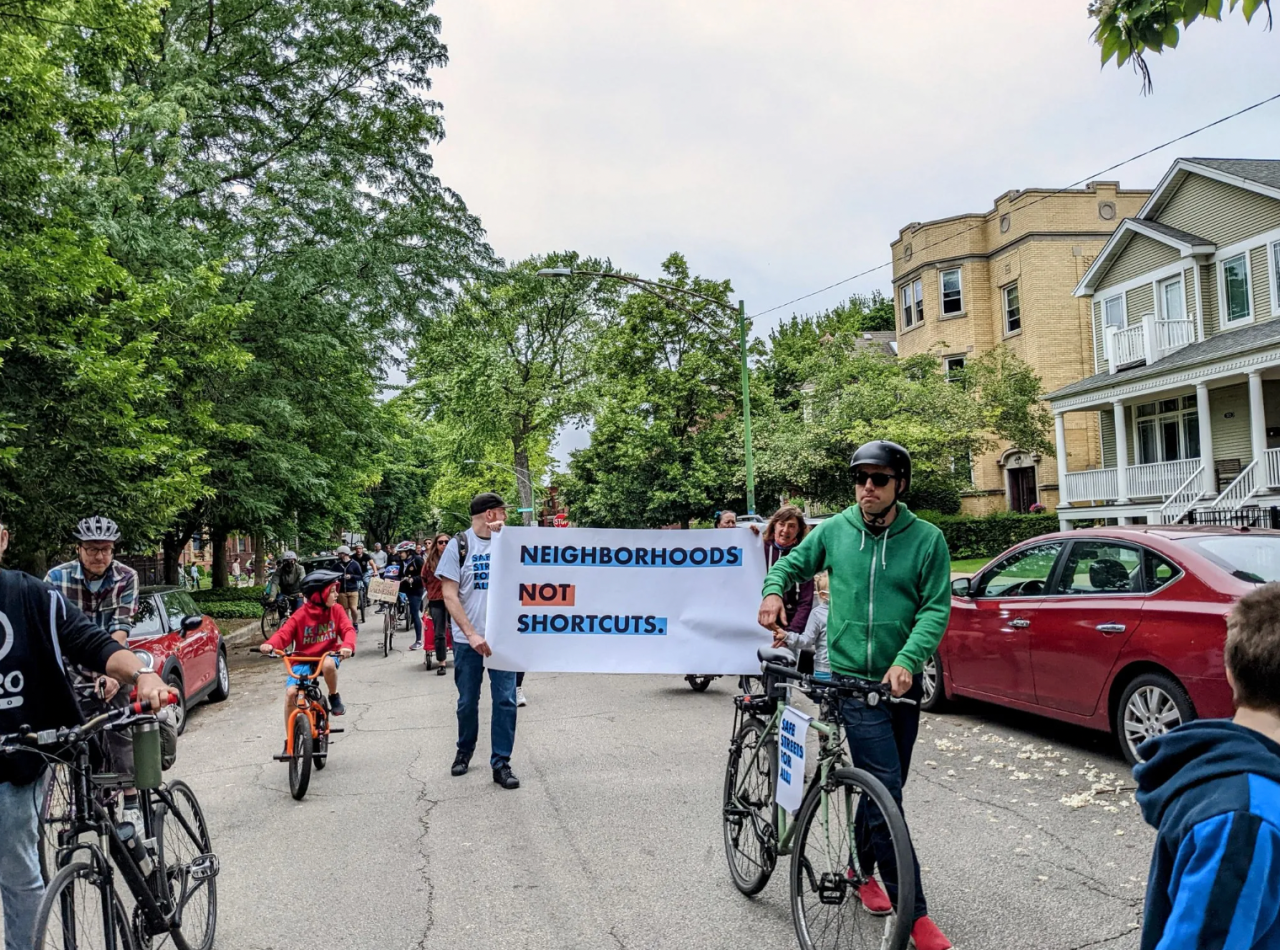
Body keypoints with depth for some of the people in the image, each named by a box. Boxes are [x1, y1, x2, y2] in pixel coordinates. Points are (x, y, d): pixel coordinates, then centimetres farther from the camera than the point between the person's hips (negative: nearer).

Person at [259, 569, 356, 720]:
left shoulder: (336, 610, -4)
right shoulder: (301, 614, -11)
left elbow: (348, 629, -12)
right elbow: (284, 633, -15)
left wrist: (347, 645, -35)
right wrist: (270, 644, -37)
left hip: (327, 656, 0)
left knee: (328, 664, -36)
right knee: (290, 693, -17)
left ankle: (334, 696, -6)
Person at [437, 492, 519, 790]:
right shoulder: (459, 545, -2)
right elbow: (449, 595, -6)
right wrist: (471, 634, -16)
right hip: (468, 637, -1)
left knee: (506, 700, -2)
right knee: (467, 701, 12)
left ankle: (501, 763, 8)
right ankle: (464, 752, 34)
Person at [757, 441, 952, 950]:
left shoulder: (927, 538, -4)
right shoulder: (833, 531, -1)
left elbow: (936, 607, -9)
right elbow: (791, 564, 14)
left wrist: (908, 660, -23)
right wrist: (773, 590, -7)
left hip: (902, 683, 2)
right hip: (853, 680, -2)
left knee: (884, 789, 16)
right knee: (887, 794, -8)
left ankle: (865, 870, 39)